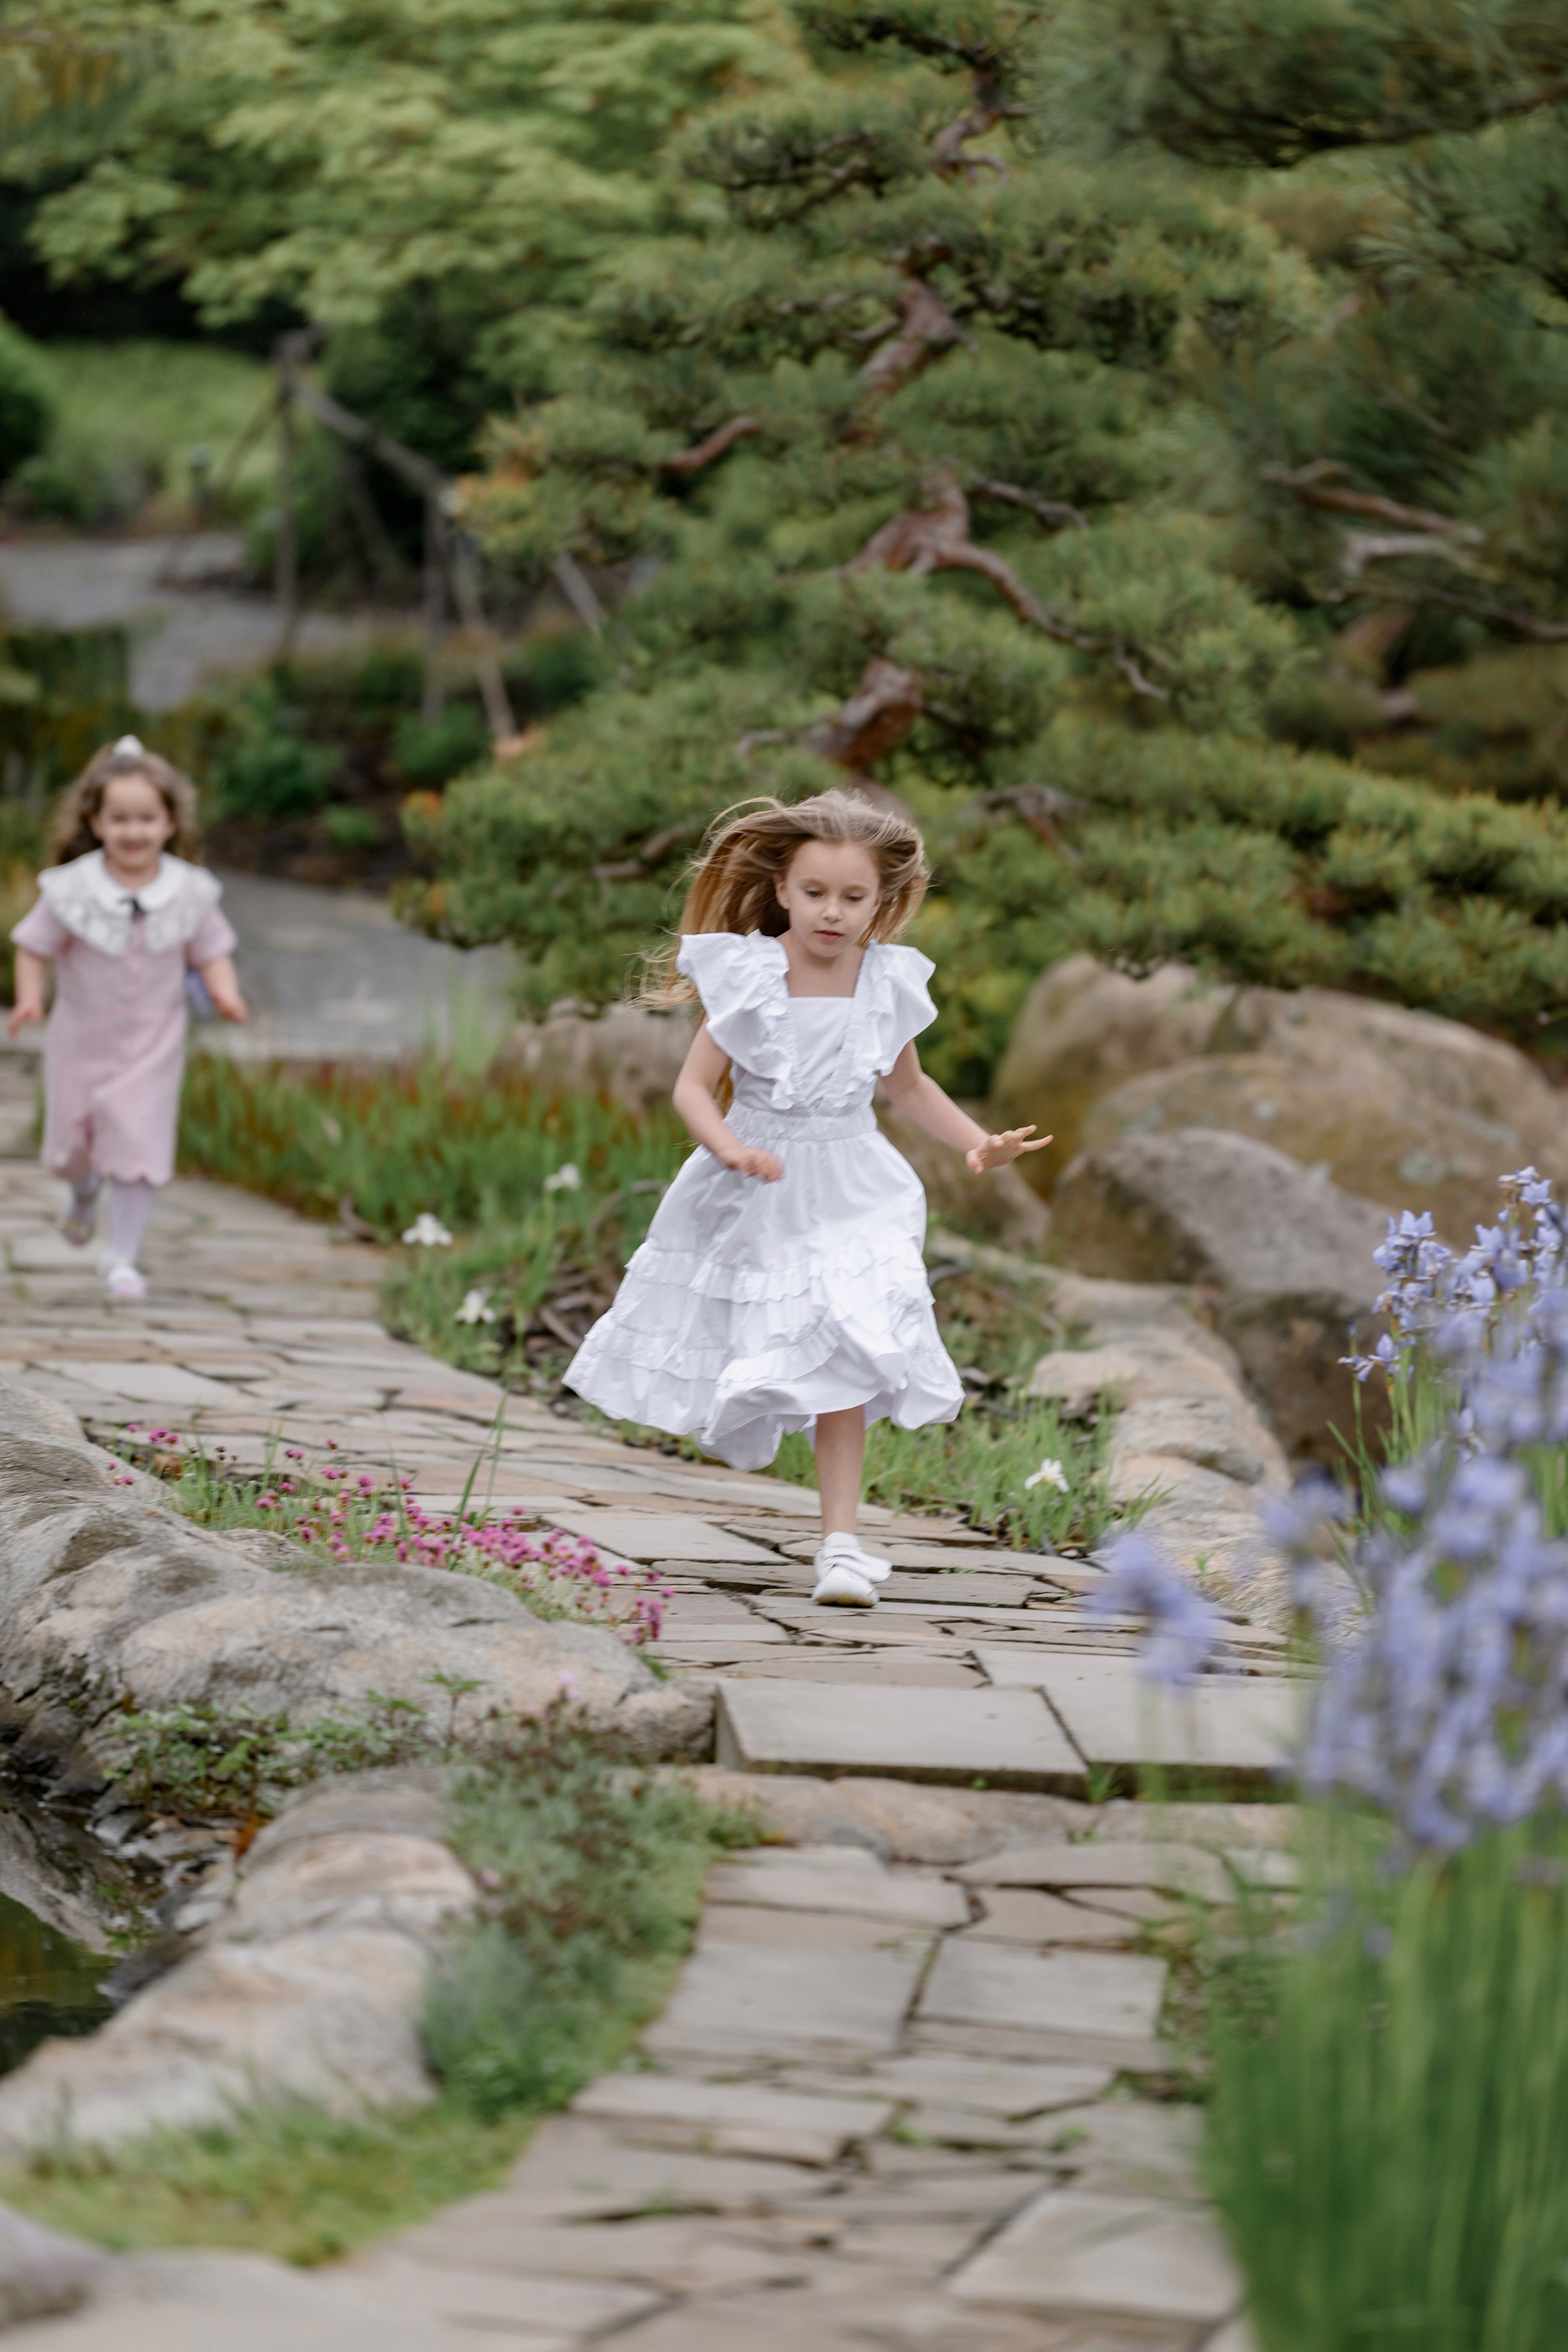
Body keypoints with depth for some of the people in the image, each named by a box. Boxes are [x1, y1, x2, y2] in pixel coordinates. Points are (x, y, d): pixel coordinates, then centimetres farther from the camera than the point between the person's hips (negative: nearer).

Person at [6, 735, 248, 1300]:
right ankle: (85, 1191, 51)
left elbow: (211, 951, -2)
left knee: (137, 1152, -6)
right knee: (71, 1146, 15)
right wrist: (30, 998, -21)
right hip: (81, 1041, 1)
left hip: (151, 1046, -1)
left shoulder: (189, 893, -11)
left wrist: (225, 992, -21)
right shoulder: (72, 889, -15)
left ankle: (122, 1259, 8)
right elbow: (35, 945, -6)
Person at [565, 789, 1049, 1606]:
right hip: (752, 1199, 0)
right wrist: (728, 1147, -29)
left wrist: (978, 1143, 5)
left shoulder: (887, 985, -2)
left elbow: (908, 1085, 16)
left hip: (847, 1196, 1)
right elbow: (693, 1086, -11)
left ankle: (841, 1542, -8)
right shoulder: (748, 979, -12)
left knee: (840, 1365, -10)